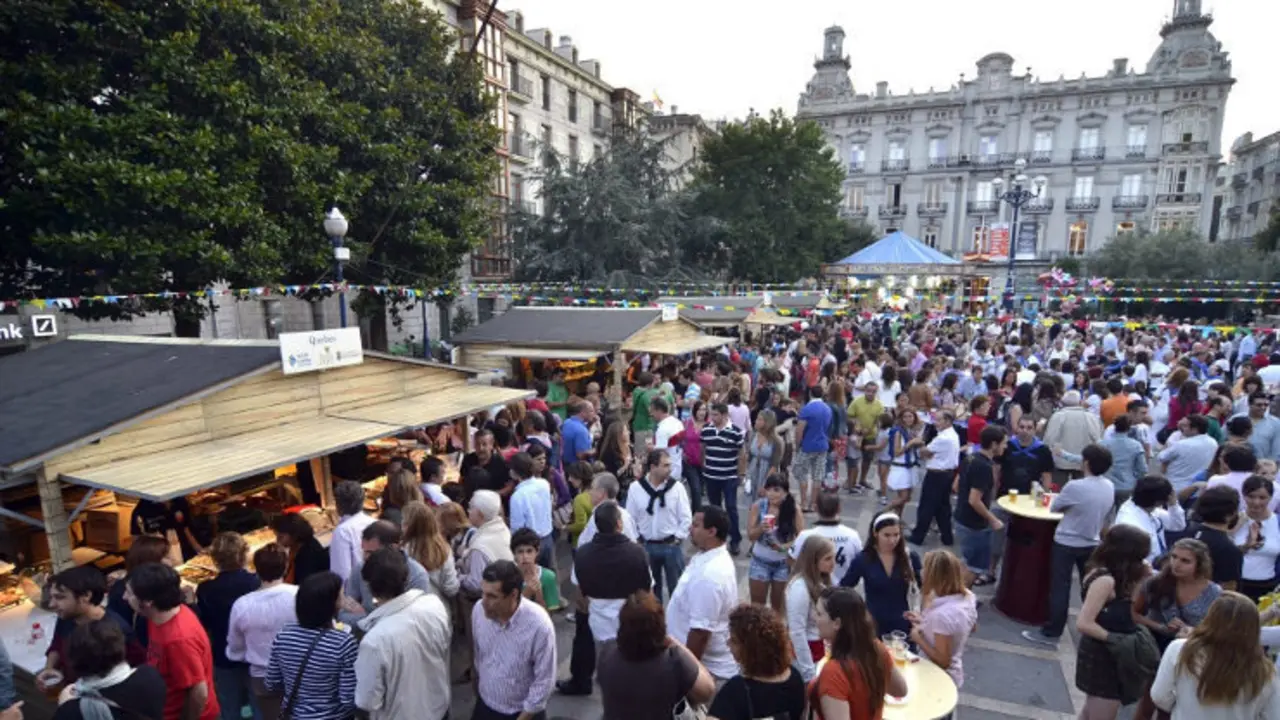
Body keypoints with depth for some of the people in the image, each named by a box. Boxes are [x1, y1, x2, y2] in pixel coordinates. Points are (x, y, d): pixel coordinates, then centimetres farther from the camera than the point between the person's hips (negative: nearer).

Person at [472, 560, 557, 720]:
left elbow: (544, 681, -18)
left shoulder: (539, 625, -29)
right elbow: (478, 656, 3)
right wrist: (478, 685, 14)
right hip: (485, 705, 4)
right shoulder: (478, 610, -16)